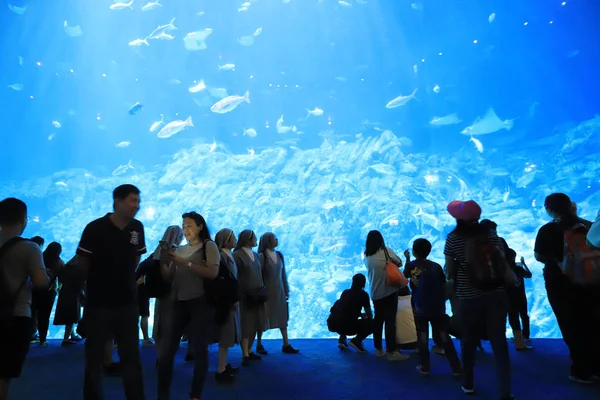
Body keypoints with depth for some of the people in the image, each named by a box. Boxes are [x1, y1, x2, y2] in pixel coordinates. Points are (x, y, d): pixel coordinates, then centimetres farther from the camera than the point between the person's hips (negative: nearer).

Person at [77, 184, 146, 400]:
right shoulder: (95, 228, -14)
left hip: (127, 301, 3)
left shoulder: (137, 228, -2)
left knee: (131, 355, 10)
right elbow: (82, 264, -6)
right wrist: (100, 279, 4)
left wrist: (125, 278, 8)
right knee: (94, 356, 11)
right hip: (98, 302, -3)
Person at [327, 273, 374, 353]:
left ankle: (342, 339, 21)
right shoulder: (363, 294, 6)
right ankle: (356, 341, 0)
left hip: (331, 324, 6)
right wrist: (363, 315, 34)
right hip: (346, 326, -5)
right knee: (373, 323, 12)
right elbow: (370, 316, 13)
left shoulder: (345, 292, 21)